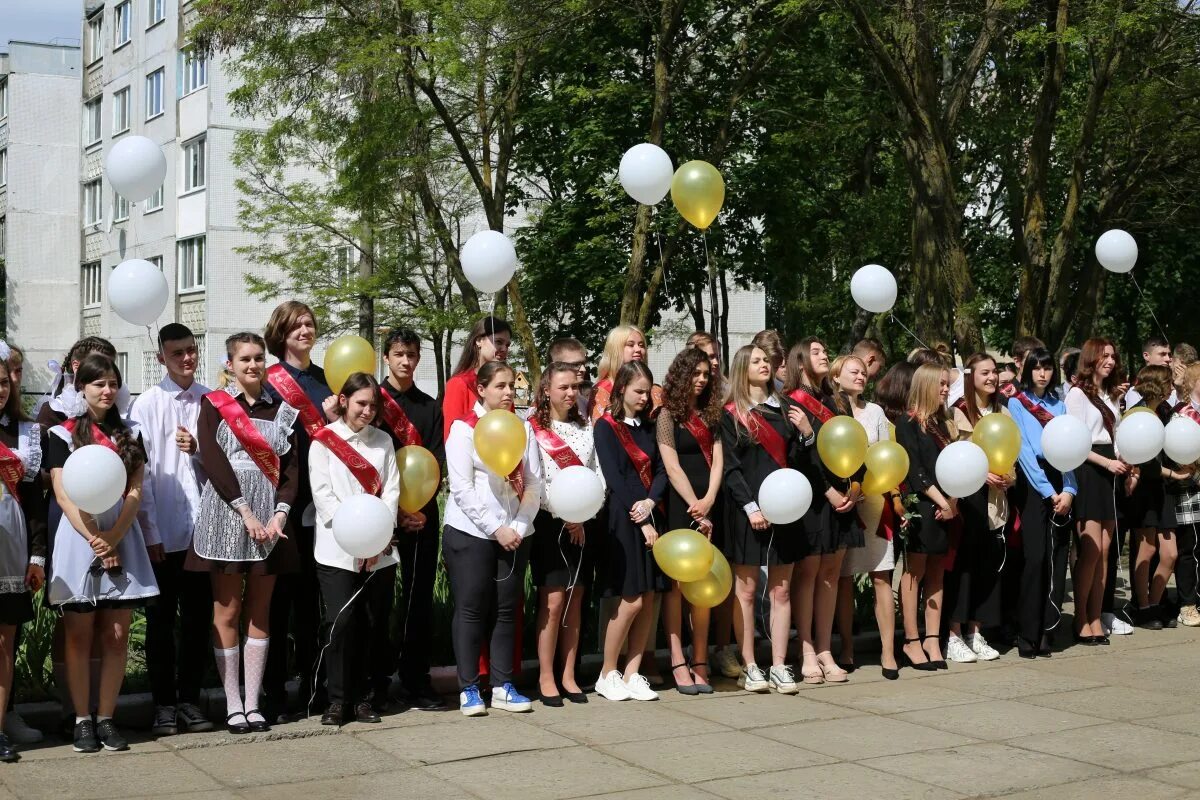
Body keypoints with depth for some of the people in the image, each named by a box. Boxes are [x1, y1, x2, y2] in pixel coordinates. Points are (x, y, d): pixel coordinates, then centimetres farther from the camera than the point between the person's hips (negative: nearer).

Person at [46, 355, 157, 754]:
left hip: (122, 538, 3)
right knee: (80, 635, 1)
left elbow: (135, 492, 4)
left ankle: (106, 718, 9)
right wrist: (94, 539, -14)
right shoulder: (63, 434, 2)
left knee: (117, 636, 2)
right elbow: (63, 496, -5)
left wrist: (114, 537, -10)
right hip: (79, 536, -3)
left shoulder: (131, 434, 11)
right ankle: (82, 720, 7)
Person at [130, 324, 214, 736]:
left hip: (201, 529, 3)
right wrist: (150, 532, -8)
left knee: (198, 617, 9)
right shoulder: (148, 404, -3)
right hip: (161, 532, -3)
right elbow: (140, 473, -5)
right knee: (161, 620, 7)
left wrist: (199, 450, -9)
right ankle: (163, 703, 16)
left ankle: (189, 699, 21)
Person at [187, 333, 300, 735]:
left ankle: (254, 702, 10)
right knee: (227, 611, 0)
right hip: (226, 513, -3)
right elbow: (212, 460, -8)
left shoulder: (282, 409, 11)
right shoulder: (213, 405, 3)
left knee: (260, 612, 6)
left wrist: (279, 513, -10)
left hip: (271, 516, 3)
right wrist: (245, 512, -16)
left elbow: (292, 466, 5)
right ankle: (233, 705, 6)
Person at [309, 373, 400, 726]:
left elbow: (391, 490, 6)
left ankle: (365, 698, 13)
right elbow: (322, 493, -5)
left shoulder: (383, 441, 14)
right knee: (341, 621, -9)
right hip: (337, 549, -3)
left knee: (374, 623, 3)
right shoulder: (323, 440, 3)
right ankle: (337, 700, 1)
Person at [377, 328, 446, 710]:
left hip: (423, 514, 3)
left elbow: (437, 463, 7)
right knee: (380, 596, -2)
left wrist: (423, 509, -7)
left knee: (420, 596, 4)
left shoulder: (431, 407, 13)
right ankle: (375, 683, 3)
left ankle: (415, 681, 9)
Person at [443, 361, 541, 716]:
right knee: (471, 610, 0)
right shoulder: (464, 429, -2)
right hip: (471, 532, -4)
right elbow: (462, 489, -9)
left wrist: (519, 527, -9)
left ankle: (503, 686, 13)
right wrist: (496, 529, -13)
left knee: (507, 610, 7)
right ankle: (468, 689, 6)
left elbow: (534, 484, 4)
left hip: (514, 534, 4)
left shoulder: (523, 429, 10)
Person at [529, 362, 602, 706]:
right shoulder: (534, 429, -4)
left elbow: (597, 474, 10)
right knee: (553, 600, -7)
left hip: (583, 524, 5)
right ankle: (546, 678, 1)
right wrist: (565, 517, -11)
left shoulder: (586, 427, 12)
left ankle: (568, 676, 12)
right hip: (550, 522, -5)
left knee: (575, 600, 6)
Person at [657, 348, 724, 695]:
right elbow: (672, 467, -6)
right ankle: (678, 664, -5)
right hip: (679, 507, -5)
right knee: (676, 582, -5)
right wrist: (695, 507, -10)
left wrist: (708, 502, -8)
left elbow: (717, 460, 7)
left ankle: (700, 662, 6)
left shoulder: (711, 414, 16)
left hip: (708, 507, 5)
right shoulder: (668, 415, 0)